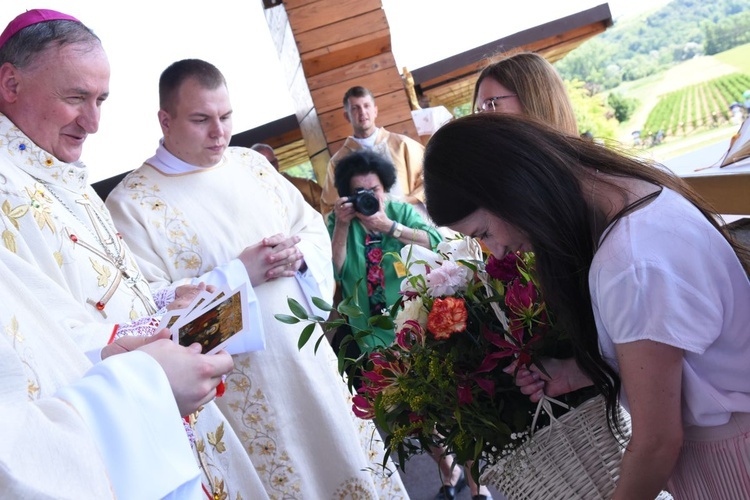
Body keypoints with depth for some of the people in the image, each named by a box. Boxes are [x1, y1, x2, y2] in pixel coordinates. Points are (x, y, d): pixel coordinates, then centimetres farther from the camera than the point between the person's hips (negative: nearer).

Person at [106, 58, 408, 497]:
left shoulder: (251, 164, 7)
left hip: (310, 358, 5)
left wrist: (300, 255, -11)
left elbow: (313, 227, 12)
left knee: (348, 460, 15)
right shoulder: (132, 203, -9)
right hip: (236, 385, -5)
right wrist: (240, 275, -23)